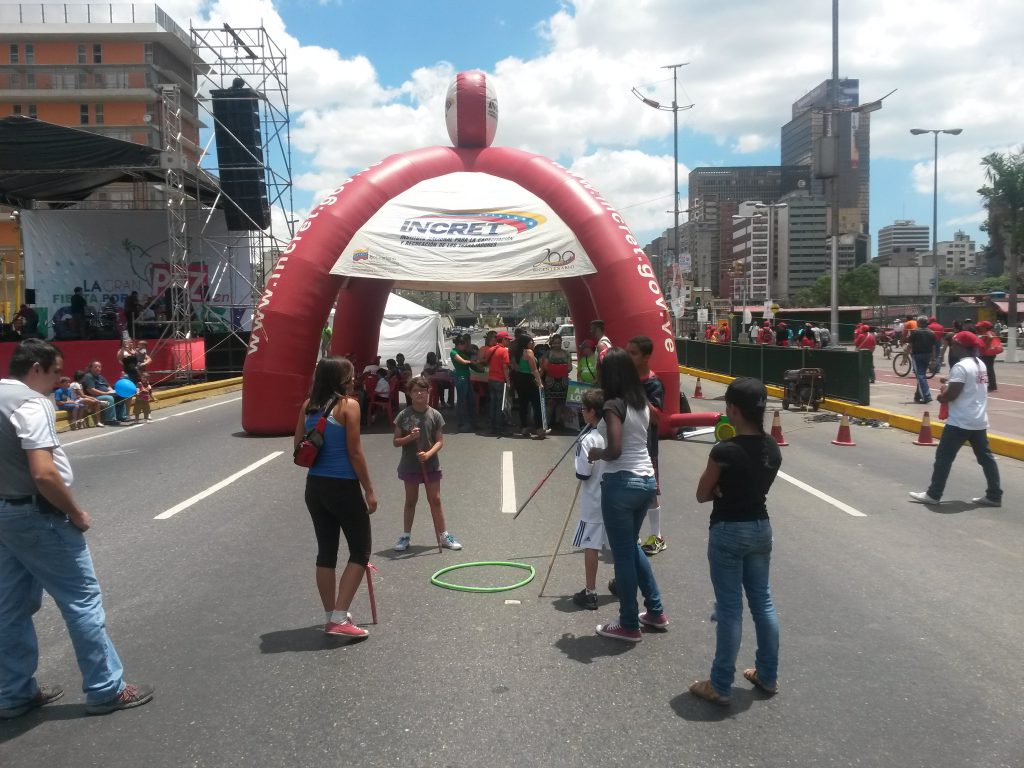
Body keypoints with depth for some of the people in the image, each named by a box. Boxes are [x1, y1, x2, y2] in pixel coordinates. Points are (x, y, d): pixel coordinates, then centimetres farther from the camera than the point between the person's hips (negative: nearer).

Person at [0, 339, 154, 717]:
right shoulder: (31, 403, -19)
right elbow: (44, 474, -27)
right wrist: (76, 513, -13)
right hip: (35, 515, -9)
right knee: (82, 600, 1)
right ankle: (106, 689, 9)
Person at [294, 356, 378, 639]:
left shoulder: (308, 405, 6)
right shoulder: (348, 404, -12)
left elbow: (298, 446, 10)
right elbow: (355, 452, -13)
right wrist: (369, 490, -7)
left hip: (315, 486, 6)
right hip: (343, 487, -6)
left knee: (326, 552, 15)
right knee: (360, 551, 7)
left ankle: (330, 617, 24)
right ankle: (339, 618, 1)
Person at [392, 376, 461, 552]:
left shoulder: (435, 415, -5)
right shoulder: (404, 415, -6)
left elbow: (440, 441, -5)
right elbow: (396, 442, -3)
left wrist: (429, 454, -21)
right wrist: (410, 437, -21)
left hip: (431, 465, 0)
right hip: (410, 465, 0)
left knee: (435, 500, 7)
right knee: (411, 501, 11)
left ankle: (443, 536, 16)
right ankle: (406, 536, 23)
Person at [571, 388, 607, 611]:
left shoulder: (588, 440, -19)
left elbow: (582, 474, -18)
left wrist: (579, 465, 1)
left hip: (594, 502, -6)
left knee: (591, 546, 1)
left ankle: (590, 593, 6)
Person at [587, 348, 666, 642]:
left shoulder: (613, 405, -16)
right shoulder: (642, 403, 7)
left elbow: (615, 450, -22)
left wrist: (596, 454, -5)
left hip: (622, 483, -8)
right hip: (646, 480, 8)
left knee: (623, 554, 5)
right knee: (632, 546, 24)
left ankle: (629, 625, 16)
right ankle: (656, 612, 30)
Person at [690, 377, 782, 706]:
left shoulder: (724, 451, -21)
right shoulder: (772, 448, 0)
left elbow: (702, 495, -9)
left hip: (728, 532, -6)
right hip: (761, 527, 7)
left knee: (730, 609, 1)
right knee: (763, 603, 17)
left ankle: (720, 686, 13)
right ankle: (768, 676, 31)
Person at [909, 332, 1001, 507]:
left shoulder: (961, 366, -16)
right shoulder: (981, 365, 14)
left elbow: (951, 394, -22)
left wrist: (941, 396, -1)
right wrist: (948, 384, 13)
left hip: (960, 422, -9)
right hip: (979, 421, 9)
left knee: (944, 457, -2)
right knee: (985, 457, 11)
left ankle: (933, 495, 2)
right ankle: (994, 495, 14)